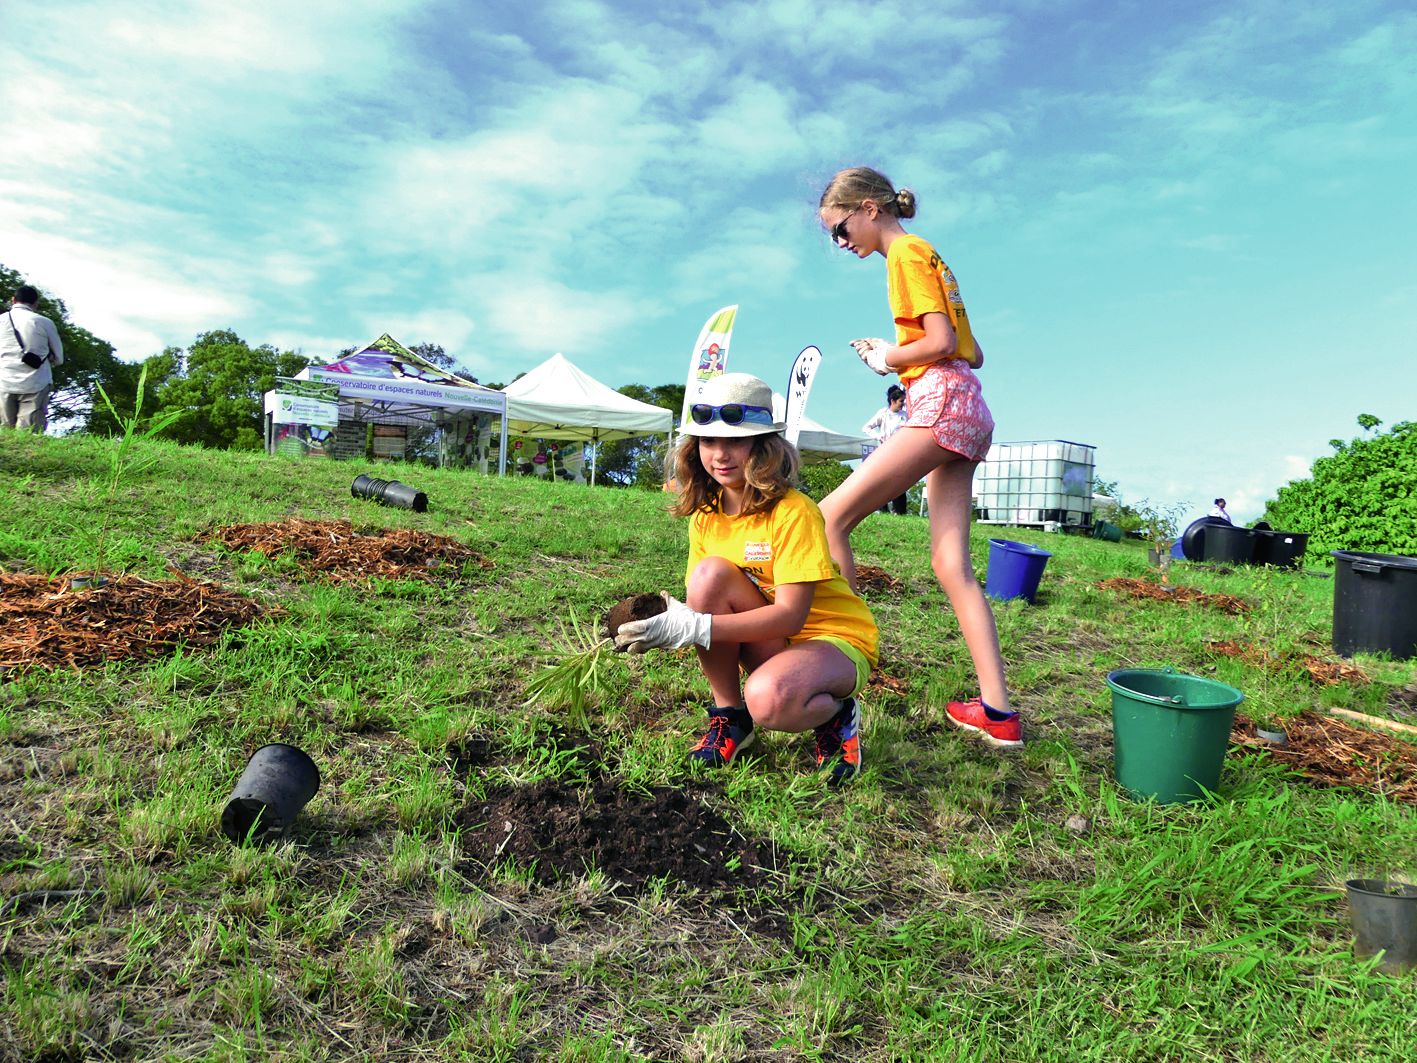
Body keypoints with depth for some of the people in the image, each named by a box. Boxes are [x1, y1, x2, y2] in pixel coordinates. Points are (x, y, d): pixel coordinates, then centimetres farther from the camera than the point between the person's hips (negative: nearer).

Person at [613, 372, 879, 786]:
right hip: (767, 639, 6)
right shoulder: (705, 515, -2)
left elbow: (790, 614, -28)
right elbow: (698, 601, -1)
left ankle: (837, 715, 0)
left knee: (769, 698, -38)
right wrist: (665, 624, -24)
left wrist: (695, 627, -35)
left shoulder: (793, 512, -22)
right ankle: (729, 718, -6)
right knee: (709, 573, -23)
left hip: (834, 638, -6)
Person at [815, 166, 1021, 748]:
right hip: (965, 406, 10)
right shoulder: (927, 256, 27)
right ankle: (997, 710, 2)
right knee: (952, 566, 3)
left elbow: (942, 341, -12)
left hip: (940, 400, -10)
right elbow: (971, 352, 24)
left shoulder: (907, 251, -1)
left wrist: (888, 357, 3)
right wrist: (893, 353, 16)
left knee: (833, 515, -13)